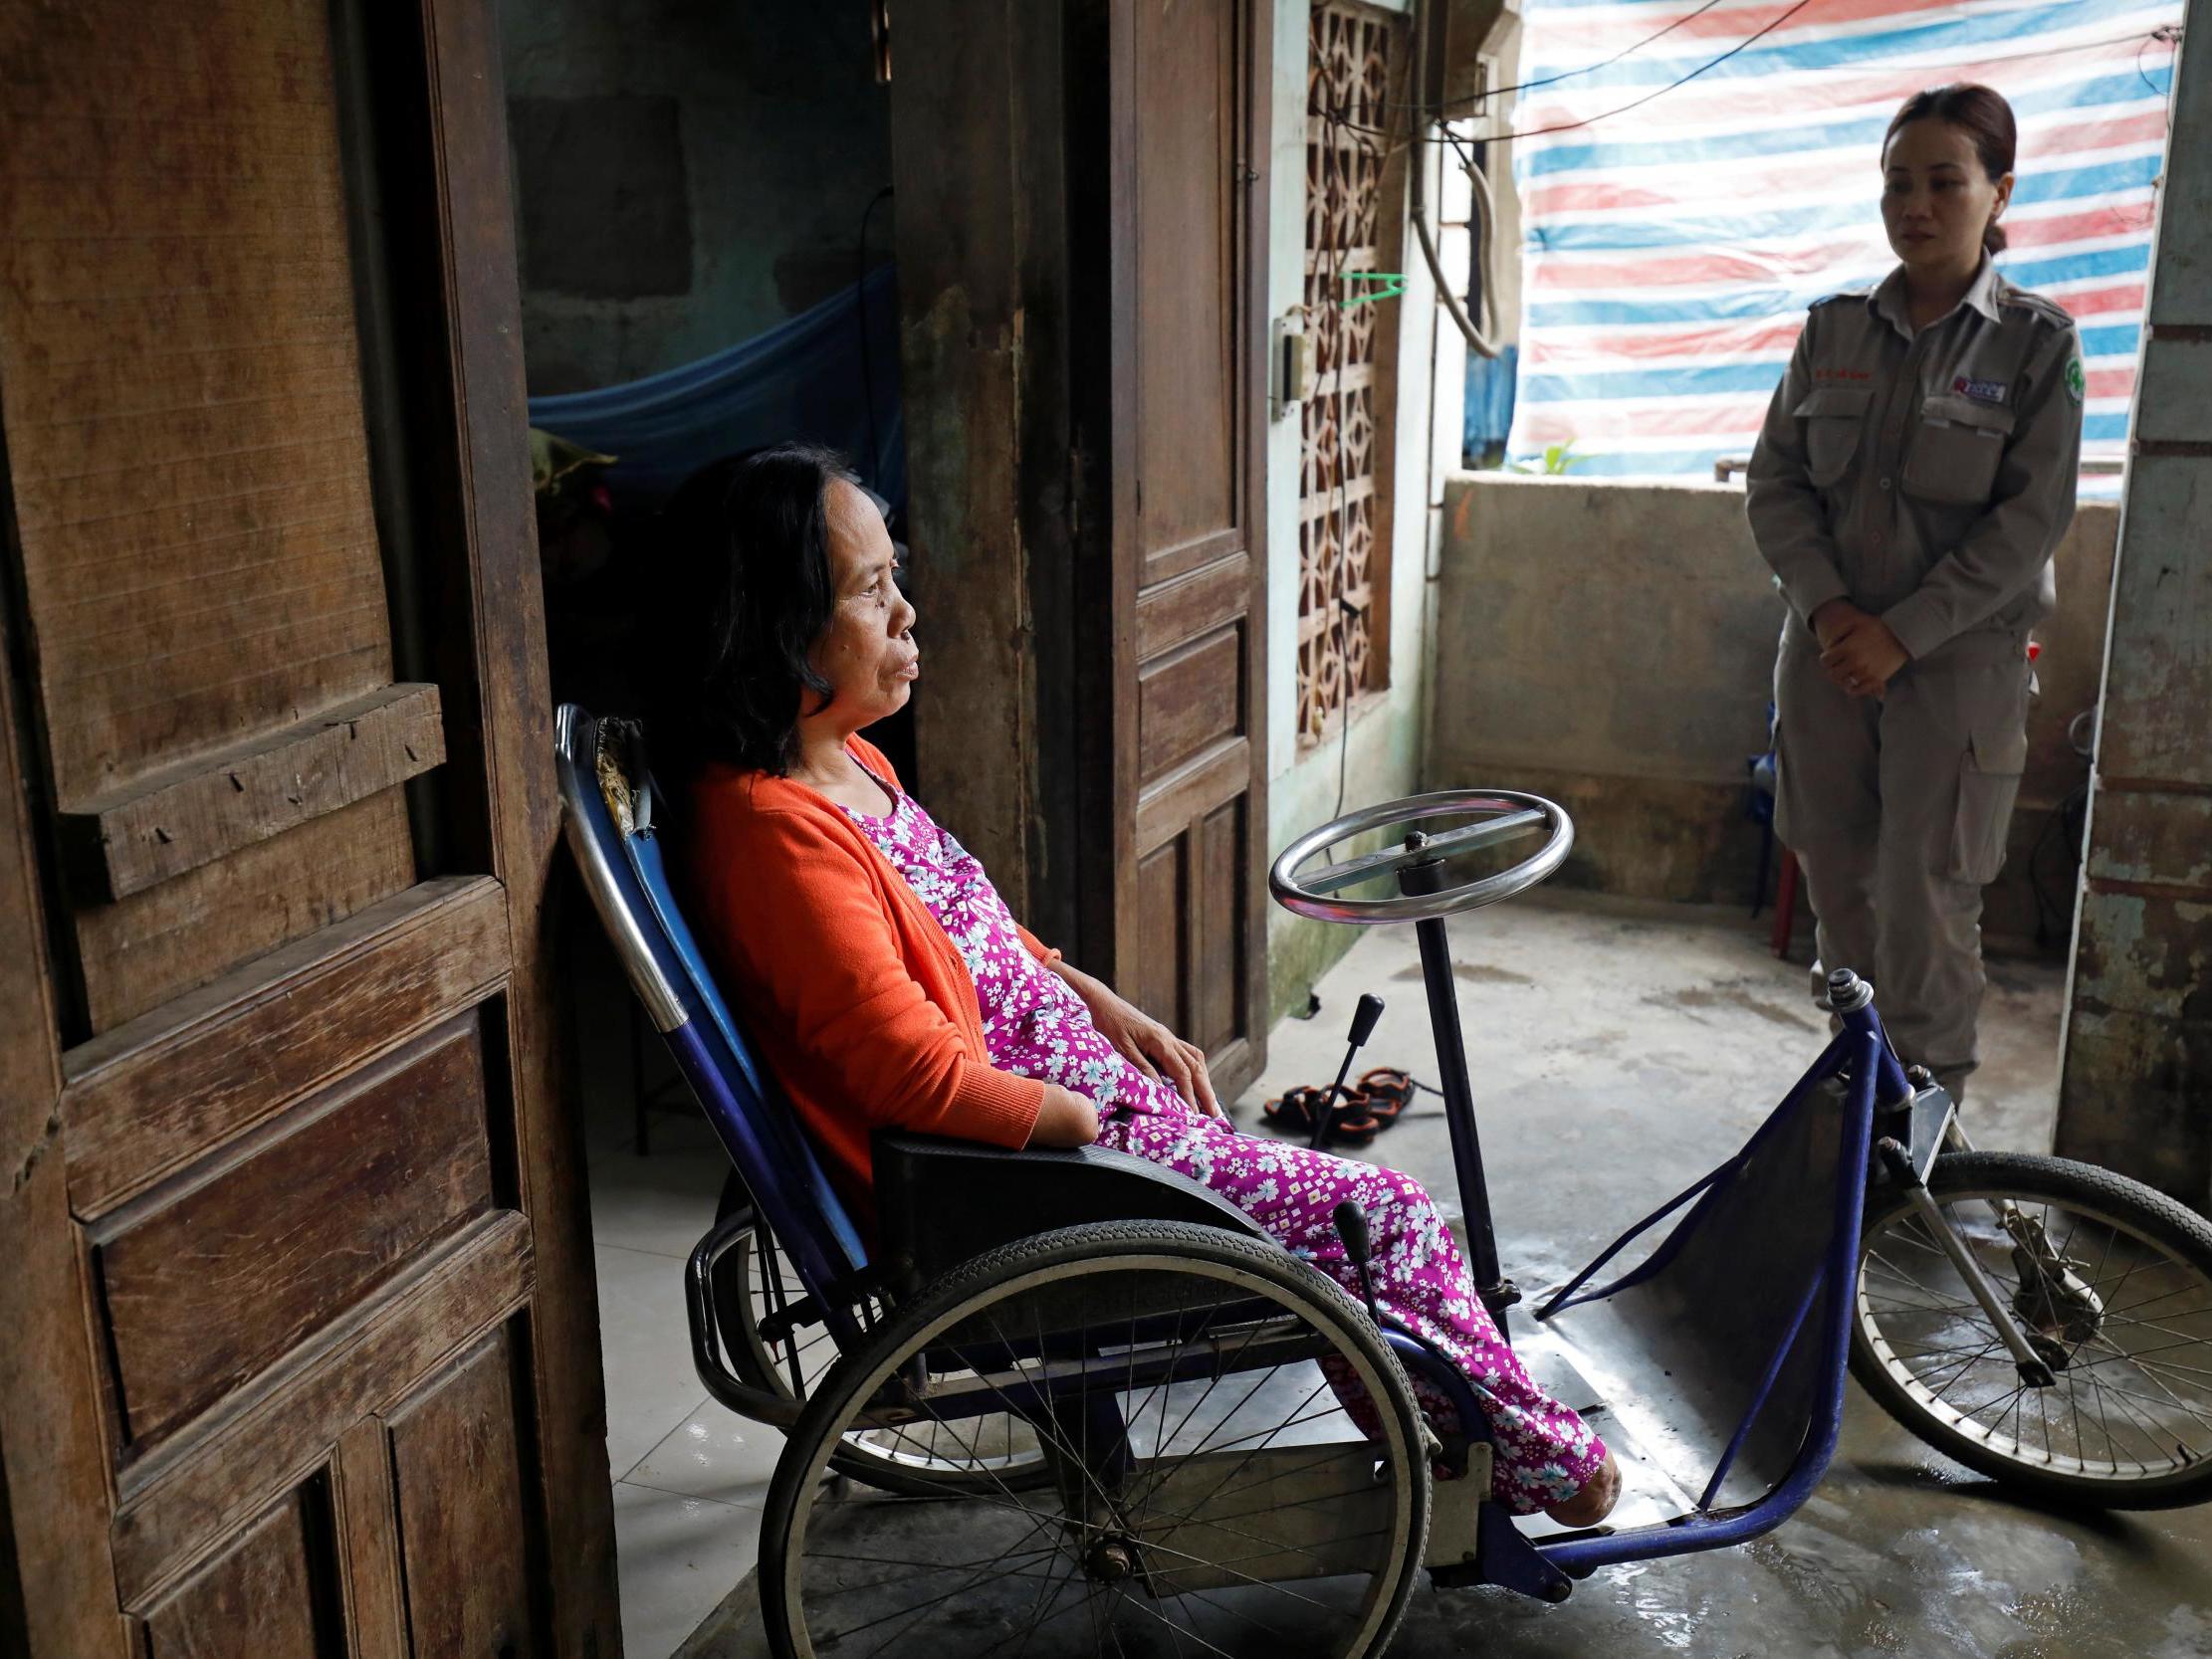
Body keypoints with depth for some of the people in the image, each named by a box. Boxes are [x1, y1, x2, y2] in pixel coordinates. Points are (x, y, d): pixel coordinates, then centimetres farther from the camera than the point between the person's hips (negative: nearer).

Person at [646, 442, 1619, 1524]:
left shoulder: (844, 766, 7)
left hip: (1067, 1095, 10)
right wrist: (1098, 1117, -15)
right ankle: (1531, 1461, 20)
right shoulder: (773, 830, -25)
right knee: (1385, 1222, -3)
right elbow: (925, 1078, -27)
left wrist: (1107, 1008, 8)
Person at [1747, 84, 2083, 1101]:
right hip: (1829, 649, 4)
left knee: (1923, 897, -4)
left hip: (1957, 656, -3)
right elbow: (1777, 481, 4)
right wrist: (1827, 607, -11)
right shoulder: (1833, 330, 7)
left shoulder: (2037, 344, -3)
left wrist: (1902, 633, -16)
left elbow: (2031, 519, -9)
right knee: (1837, 882, 9)